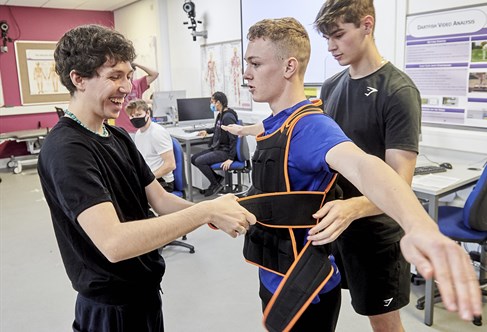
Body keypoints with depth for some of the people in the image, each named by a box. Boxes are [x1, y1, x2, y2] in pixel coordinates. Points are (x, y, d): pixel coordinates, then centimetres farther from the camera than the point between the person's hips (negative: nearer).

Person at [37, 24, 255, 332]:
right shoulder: (66, 149, -24)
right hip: (112, 307, -7)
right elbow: (113, 242, -35)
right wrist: (206, 211, -33)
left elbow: (161, 200, -1)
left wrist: (215, 210, -18)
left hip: (144, 289, 8)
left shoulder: (119, 136, 4)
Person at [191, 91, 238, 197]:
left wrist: (231, 158, -26)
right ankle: (217, 177, 16)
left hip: (225, 151, -10)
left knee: (199, 161, -21)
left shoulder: (228, 117, -20)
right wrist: (207, 131, 30)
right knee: (193, 158, 6)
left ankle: (216, 185, -1)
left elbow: (234, 138, -24)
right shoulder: (220, 115, 9)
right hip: (217, 148, 10)